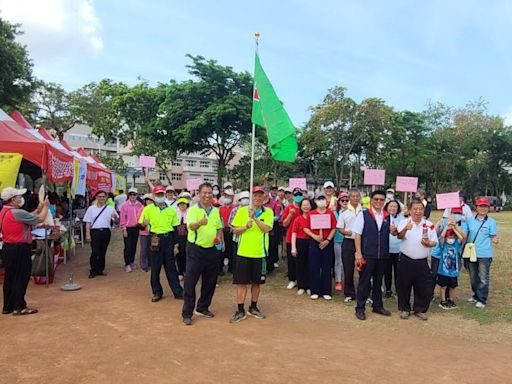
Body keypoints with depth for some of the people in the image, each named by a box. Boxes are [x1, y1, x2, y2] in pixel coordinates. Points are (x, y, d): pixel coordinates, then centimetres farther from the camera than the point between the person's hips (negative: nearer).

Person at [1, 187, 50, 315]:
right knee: (21, 278, 0)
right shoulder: (17, 213, -20)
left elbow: (27, 218, 13)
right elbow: (40, 219, -14)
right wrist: (46, 206, 1)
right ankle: (19, 307, 7)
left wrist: (39, 209, 13)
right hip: (19, 250, -10)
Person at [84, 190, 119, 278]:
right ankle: (93, 271, 5)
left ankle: (100, 269, 19)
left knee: (103, 252, 8)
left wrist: (115, 217, -23)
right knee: (95, 252, -6)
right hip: (95, 231, -1)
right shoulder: (91, 208, 8)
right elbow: (88, 222, 6)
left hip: (106, 231, 1)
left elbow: (117, 220, 1)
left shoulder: (110, 208, 7)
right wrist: (88, 234, -2)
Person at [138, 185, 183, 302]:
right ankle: (157, 292, 19)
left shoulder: (171, 209, 7)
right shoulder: (148, 209, 1)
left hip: (168, 238, 2)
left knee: (171, 266, 6)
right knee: (155, 267, 5)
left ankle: (177, 291, 12)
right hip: (155, 239, -1)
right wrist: (144, 224, -24)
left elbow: (175, 226, 11)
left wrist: (176, 242, 5)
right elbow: (141, 225, -1)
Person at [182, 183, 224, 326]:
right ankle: (187, 313, 9)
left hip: (213, 250, 6)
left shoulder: (216, 211, 9)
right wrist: (200, 223, -48)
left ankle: (202, 308, 30)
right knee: (190, 282, -1)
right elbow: (191, 226, -27)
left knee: (210, 282, 13)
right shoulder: (193, 209, -9)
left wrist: (220, 238, -1)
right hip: (195, 249, -6)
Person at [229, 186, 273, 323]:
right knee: (242, 282, 2)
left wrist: (254, 217, -22)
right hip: (243, 252, -1)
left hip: (260, 253, 1)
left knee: (257, 282, 12)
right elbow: (235, 230, 2)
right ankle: (240, 310, 12)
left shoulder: (268, 212, 0)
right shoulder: (242, 210, 1)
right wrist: (246, 226, -16)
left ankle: (253, 308, 29)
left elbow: (266, 228, -14)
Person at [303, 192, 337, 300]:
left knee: (326, 267, 5)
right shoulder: (311, 214, 3)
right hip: (314, 242, 0)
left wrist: (328, 240, -10)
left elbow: (334, 228, -1)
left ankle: (326, 291, 14)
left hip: (327, 243, 0)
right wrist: (314, 236, -12)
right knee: (314, 267, 2)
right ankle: (314, 291, 11)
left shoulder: (330, 213, 3)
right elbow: (306, 228, 1)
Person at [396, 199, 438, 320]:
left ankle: (420, 309, 27)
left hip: (422, 262, 2)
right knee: (404, 286, 8)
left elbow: (434, 242, 7)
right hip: (405, 261, -2)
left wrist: (429, 243, -16)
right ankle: (404, 309, 25)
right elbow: (399, 236, -21)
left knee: (424, 287, 8)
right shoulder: (404, 222, -4)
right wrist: (405, 229, -42)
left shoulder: (429, 225, 4)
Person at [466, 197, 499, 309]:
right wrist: (465, 248, -1)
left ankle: (482, 300, 13)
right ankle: (476, 296, 32)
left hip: (484, 254, -4)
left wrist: (495, 240, -28)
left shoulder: (491, 222, -6)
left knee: (483, 278, 2)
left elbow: (493, 237, -6)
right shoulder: (470, 220, 3)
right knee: (473, 277, 16)